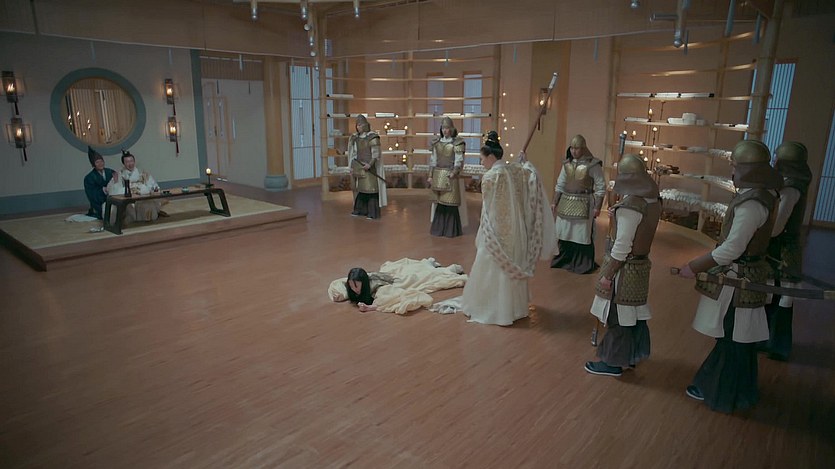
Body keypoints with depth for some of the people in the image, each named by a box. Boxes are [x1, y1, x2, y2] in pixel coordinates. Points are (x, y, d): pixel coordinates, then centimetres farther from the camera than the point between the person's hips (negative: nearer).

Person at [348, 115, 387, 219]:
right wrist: (352, 167, 7)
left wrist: (369, 164, -26)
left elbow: (376, 154, -14)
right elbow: (353, 154, 14)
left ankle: (373, 212, -3)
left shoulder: (372, 137, -10)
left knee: (370, 189, -7)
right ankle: (360, 210, 21)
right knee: (359, 188, 11)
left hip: (369, 168, -6)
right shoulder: (355, 138, 9)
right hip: (358, 168, 6)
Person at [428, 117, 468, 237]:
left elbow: (459, 161, -10)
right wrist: (430, 176, 7)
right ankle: (438, 228, 19)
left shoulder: (457, 142, -5)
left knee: (450, 203, -1)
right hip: (438, 175, 5)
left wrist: (453, 173, -24)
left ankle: (451, 230, 9)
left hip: (450, 176, -4)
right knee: (439, 202, 8)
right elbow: (433, 160, 12)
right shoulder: (437, 142, 10)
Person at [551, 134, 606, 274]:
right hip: (566, 204, 5)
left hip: (583, 205, -5)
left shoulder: (593, 165, -9)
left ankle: (583, 264, 14)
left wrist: (597, 207, -11)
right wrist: (555, 203, 12)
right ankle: (564, 260, 28)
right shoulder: (567, 164, 6)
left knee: (582, 234, 2)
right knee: (564, 233, 12)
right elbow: (560, 184, 13)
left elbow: (600, 188, -8)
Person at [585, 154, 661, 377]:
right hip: (640, 264, 9)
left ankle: (613, 362, 19)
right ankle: (631, 355, 36)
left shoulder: (630, 205, -24)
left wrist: (607, 275, -16)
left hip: (624, 268, -9)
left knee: (617, 315, 5)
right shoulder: (652, 200, 2)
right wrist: (617, 216, 6)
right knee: (633, 312, 20)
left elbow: (622, 246, -23)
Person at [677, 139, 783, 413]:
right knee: (738, 336, 22)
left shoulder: (752, 203, -26)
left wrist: (694, 267, -19)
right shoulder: (763, 193, 4)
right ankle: (736, 388, 39)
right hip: (747, 272, 9)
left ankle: (720, 392, 23)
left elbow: (731, 249, -26)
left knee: (731, 337, 6)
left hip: (738, 278, -9)